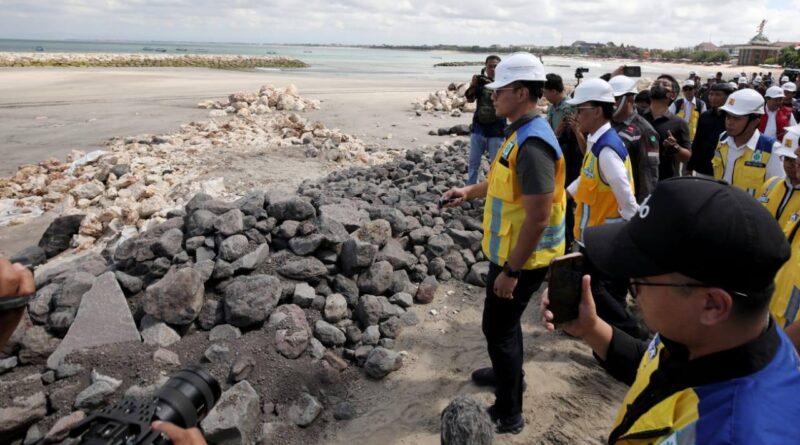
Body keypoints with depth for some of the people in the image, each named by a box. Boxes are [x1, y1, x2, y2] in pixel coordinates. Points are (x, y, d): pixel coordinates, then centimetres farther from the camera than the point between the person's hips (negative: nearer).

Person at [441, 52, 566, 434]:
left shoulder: (533, 144, -27)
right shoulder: (521, 132, 6)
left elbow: (538, 217, -29)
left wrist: (511, 270, -24)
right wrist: (469, 191, 10)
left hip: (520, 259, -10)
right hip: (510, 251, 10)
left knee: (498, 328, 3)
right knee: (504, 322, 26)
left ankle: (508, 413, 21)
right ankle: (507, 373, 49)